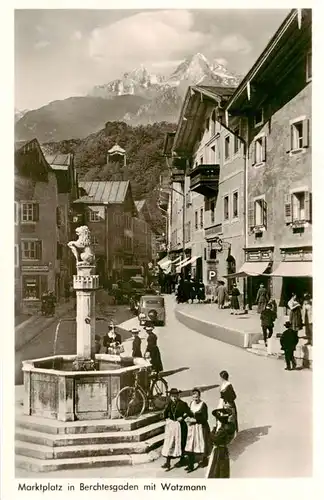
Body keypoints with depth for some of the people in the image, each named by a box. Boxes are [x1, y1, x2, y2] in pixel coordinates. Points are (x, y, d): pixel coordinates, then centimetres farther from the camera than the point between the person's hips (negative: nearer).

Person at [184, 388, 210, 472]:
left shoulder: (203, 405, -13)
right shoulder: (191, 403, 5)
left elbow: (205, 418, -14)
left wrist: (194, 420, -18)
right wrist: (188, 418, -1)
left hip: (201, 427, -5)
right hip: (192, 427, 5)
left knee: (202, 443, 10)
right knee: (190, 446, 2)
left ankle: (204, 460, 34)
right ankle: (190, 465, 8)